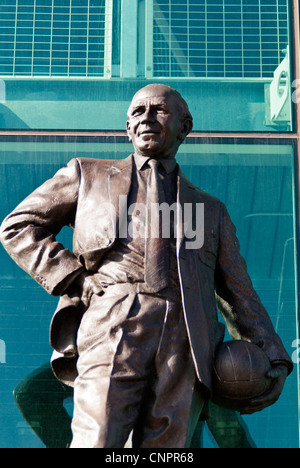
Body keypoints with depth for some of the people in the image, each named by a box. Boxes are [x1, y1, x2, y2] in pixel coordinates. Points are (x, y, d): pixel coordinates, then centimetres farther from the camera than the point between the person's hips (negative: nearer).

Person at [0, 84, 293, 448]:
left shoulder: (211, 209, 30)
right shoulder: (88, 176, 26)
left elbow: (240, 294, 25)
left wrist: (273, 360, 10)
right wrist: (72, 279, 6)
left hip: (187, 342, 2)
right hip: (113, 325, -1)